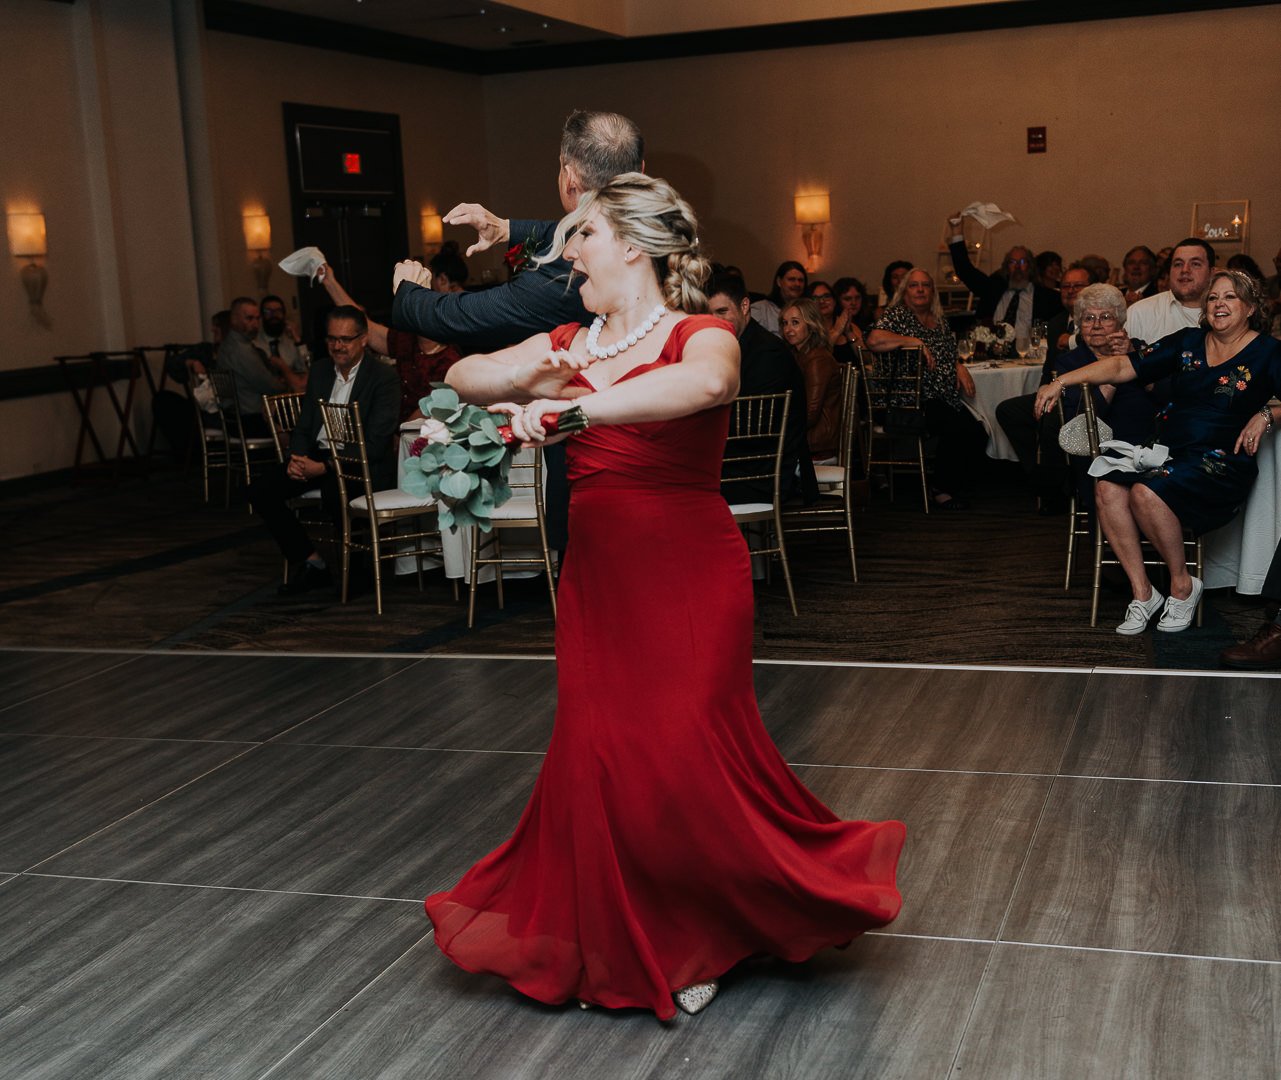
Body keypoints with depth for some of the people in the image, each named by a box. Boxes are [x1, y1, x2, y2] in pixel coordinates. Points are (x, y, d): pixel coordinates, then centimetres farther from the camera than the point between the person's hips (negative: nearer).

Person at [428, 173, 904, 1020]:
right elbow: (465, 377, 7)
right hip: (598, 575, 6)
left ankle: (693, 938, 21)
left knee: (686, 752, -3)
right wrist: (531, 374, -13)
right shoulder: (568, 346, 11)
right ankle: (626, 944, 24)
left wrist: (572, 407, -40)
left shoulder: (699, 336, -9)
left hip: (687, 574, -5)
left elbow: (705, 384, -33)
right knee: (601, 753, 6)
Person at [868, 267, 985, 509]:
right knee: (957, 429, -27)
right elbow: (873, 340, -21)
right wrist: (914, 341, -16)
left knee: (979, 435, -13)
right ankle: (941, 489, -10)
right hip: (913, 401, -8)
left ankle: (950, 487, 2)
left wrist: (959, 367, 10)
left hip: (946, 399, 8)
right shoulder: (898, 314, -1)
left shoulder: (940, 321, 21)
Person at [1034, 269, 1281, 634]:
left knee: (1147, 492, -32)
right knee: (1108, 487, -24)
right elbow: (1124, 367, 9)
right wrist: (1061, 382, 2)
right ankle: (1142, 594, -16)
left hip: (1223, 463, -5)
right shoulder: (1188, 342, 14)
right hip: (1169, 453, 5)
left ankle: (1183, 585, -9)